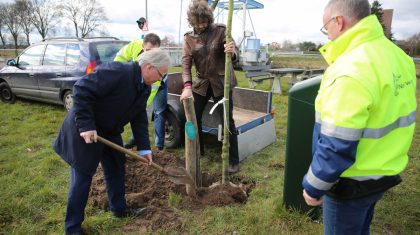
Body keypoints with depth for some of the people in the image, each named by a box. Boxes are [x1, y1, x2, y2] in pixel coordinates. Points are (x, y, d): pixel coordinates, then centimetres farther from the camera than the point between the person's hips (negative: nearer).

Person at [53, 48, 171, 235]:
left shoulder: (144, 87, -1)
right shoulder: (117, 72, -29)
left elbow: (139, 118, 3)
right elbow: (81, 90, -30)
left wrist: (144, 148, 0)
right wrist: (85, 126, -30)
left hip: (110, 131, 9)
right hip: (86, 130, -8)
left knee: (117, 168, 16)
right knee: (83, 175, 1)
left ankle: (119, 208, 37)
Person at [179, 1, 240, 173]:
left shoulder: (220, 31, -7)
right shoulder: (189, 37, 0)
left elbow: (232, 55, -13)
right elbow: (186, 62, -8)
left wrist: (232, 52, -39)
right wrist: (187, 86, -23)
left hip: (221, 82, -3)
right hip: (201, 83, 4)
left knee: (227, 121, -2)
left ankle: (233, 161, 10)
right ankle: (197, 152, 31)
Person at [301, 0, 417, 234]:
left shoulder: (350, 71, -29)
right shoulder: (398, 56, 0)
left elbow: (336, 146, -28)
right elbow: (389, 115, 10)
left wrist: (313, 187, -15)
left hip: (353, 182, -8)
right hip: (386, 171, 8)